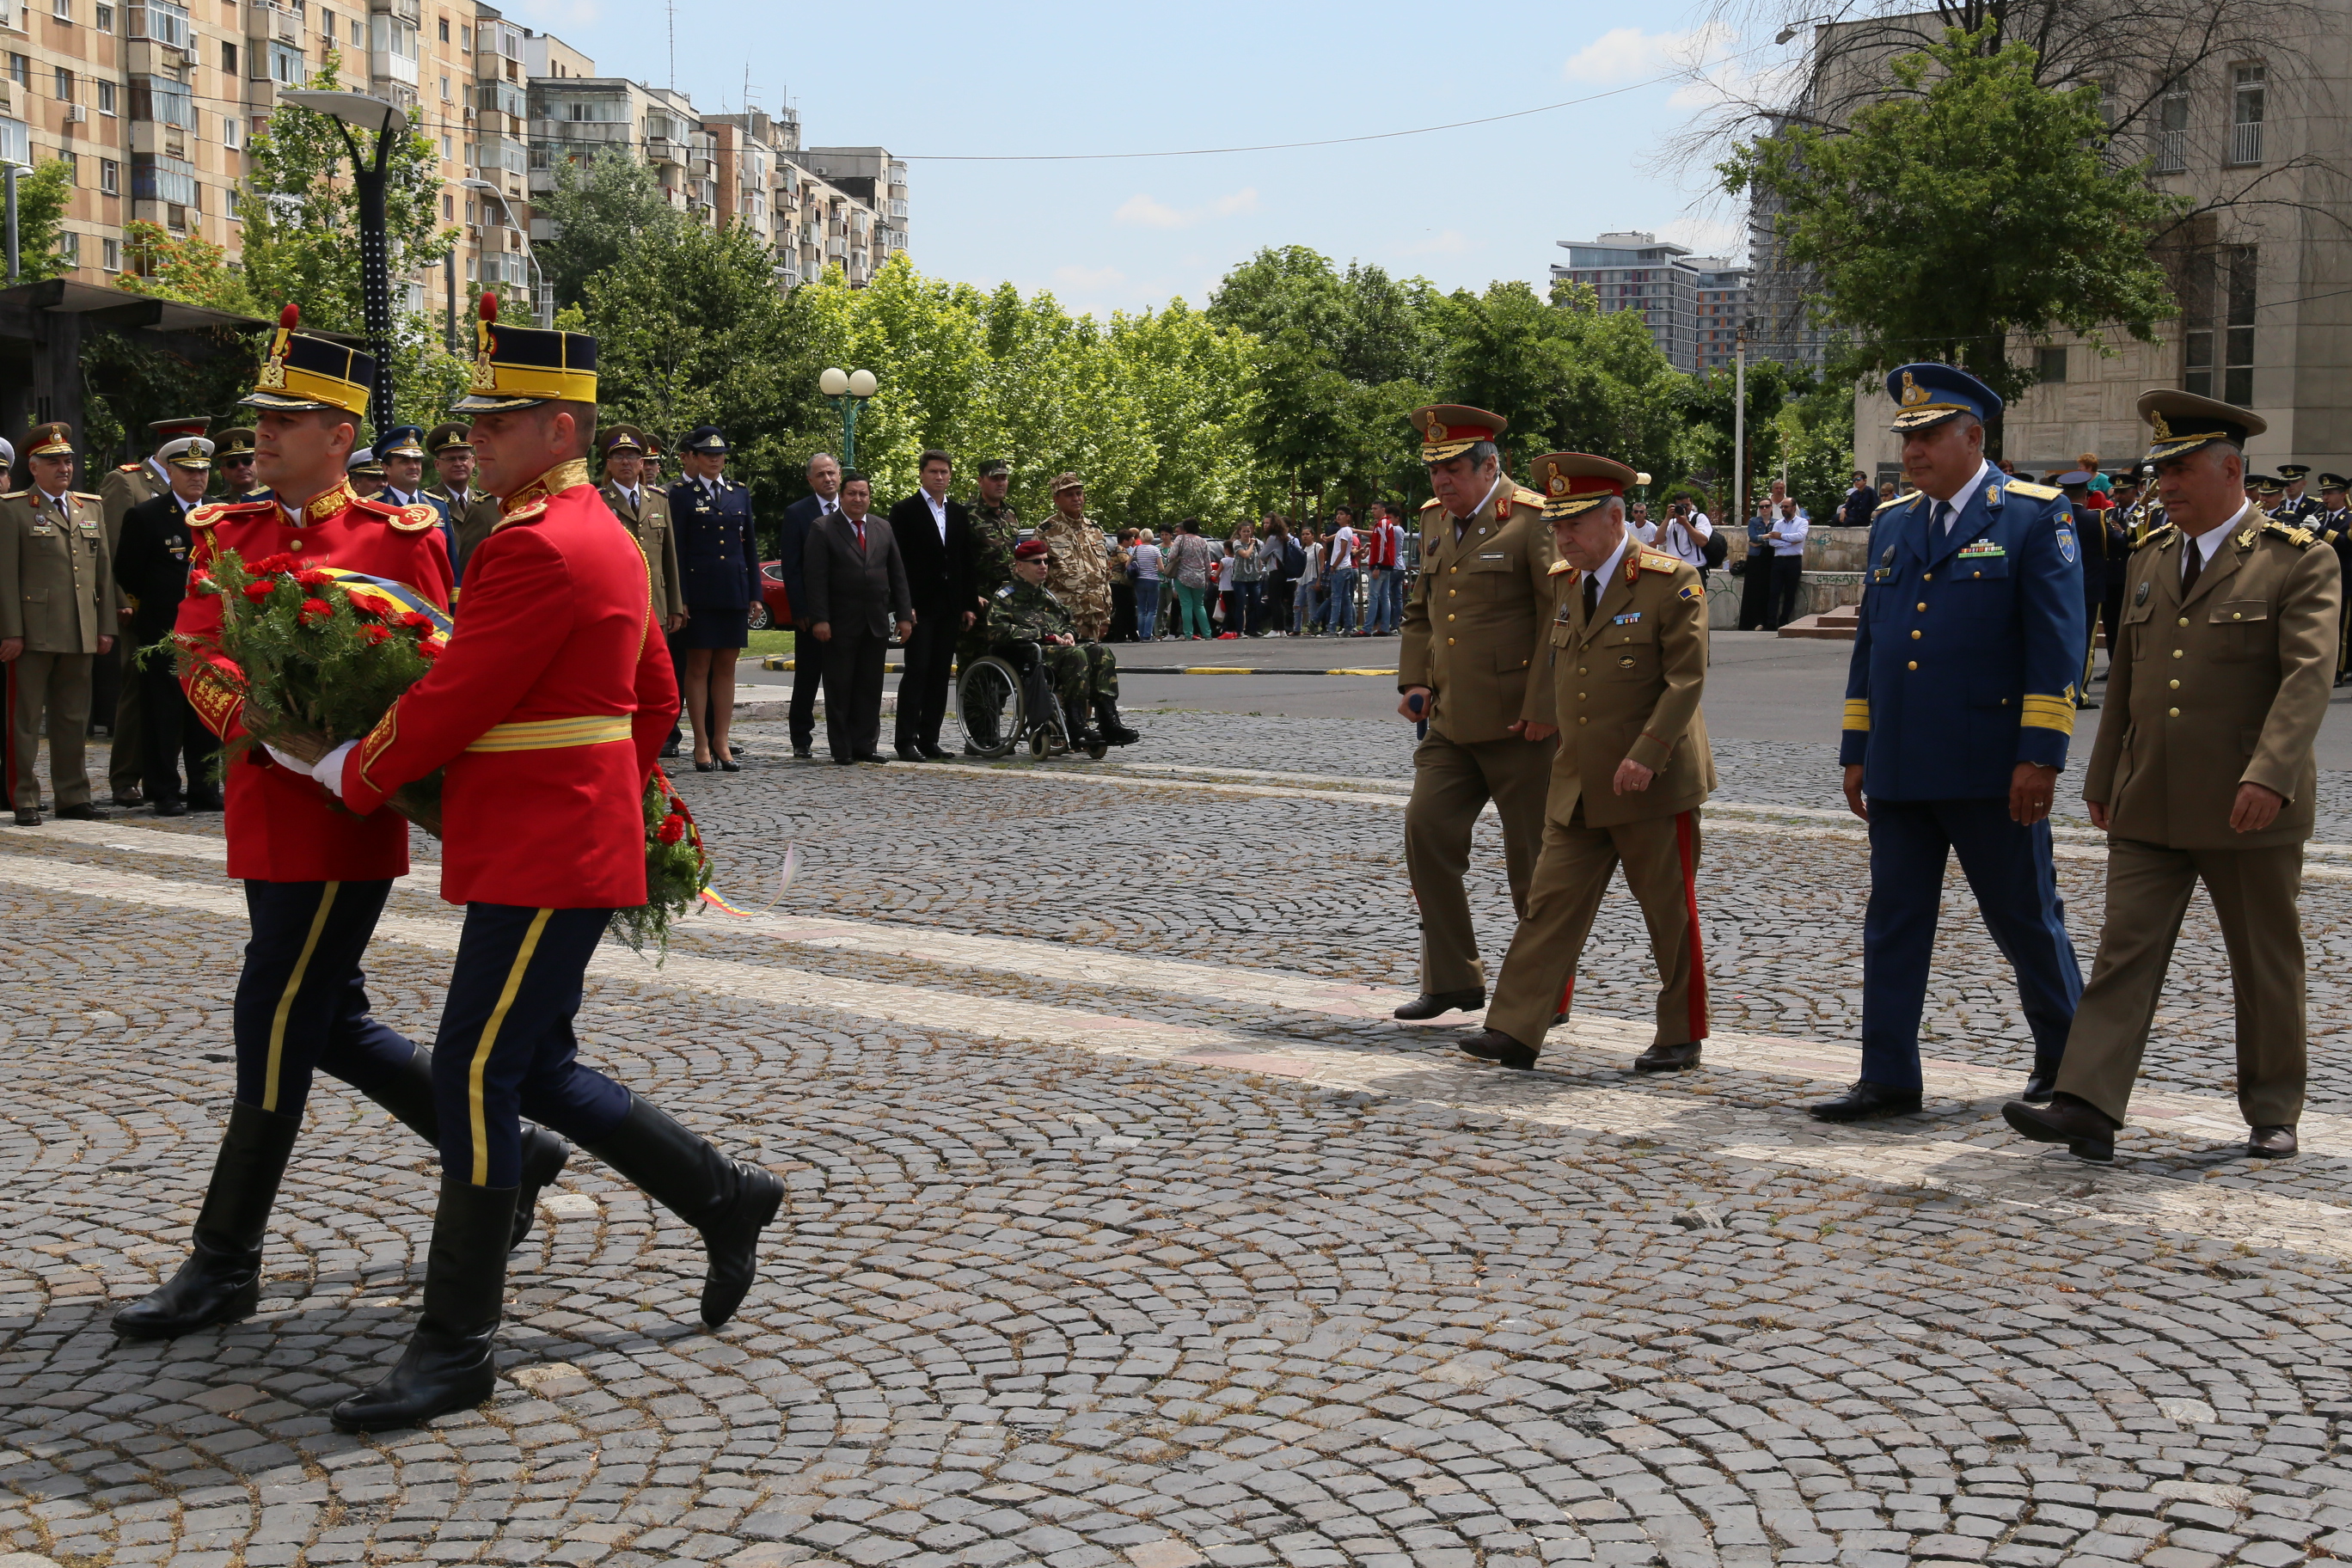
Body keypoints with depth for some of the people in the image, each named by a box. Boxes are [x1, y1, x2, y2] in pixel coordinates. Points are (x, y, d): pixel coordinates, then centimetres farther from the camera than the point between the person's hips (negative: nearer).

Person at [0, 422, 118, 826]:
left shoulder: (91, 507, 16)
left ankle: (73, 796, 18)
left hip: (81, 636, 5)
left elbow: (104, 569, 16)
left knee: (73, 718, 10)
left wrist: (107, 626, 9)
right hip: (33, 634, -5)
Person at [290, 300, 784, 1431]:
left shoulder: (539, 546, -18)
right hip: (571, 843, 11)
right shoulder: (603, 537, 15)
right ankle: (725, 1198, 26)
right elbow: (657, 695, 22)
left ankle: (457, 1346, 1)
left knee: (475, 1075, -7)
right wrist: (626, 799, 26)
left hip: (544, 861, -11)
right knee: (537, 1071, 17)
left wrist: (351, 776, -3)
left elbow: (453, 700, -18)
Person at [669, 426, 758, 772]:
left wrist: (754, 594, 7)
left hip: (734, 592, 4)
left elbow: (750, 545, 14)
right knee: (698, 667, 0)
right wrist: (678, 598, -11)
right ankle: (702, 744, 5)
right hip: (698, 592, -4)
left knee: (726, 667, 6)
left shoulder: (740, 493, 13)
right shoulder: (681, 494, 0)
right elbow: (675, 548, -4)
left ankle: (721, 742, 11)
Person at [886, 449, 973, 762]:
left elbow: (966, 562, 15)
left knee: (941, 674, 5)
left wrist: (968, 605, 9)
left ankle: (929, 739, 10)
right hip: (920, 606, -5)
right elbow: (899, 560, -6)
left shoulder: (959, 513, 15)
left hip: (950, 607, 5)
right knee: (916, 671, -8)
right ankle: (906, 742, -7)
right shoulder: (905, 511, -1)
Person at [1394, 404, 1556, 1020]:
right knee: (1426, 830, -1)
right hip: (1451, 722, 7)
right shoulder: (1436, 519, 12)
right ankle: (1451, 980, 11)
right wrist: (1414, 682, 9)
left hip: (1519, 726, -7)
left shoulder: (1533, 520, -11)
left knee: (1533, 859, 2)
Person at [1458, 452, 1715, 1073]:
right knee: (1551, 903, 2)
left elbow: (1686, 679, -15)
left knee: (1670, 913, 5)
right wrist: (1542, 709, 24)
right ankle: (1514, 1032, 3)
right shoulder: (1561, 581, 9)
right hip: (1577, 783, 6)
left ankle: (1682, 1038, 18)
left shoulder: (1672, 581, -11)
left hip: (1652, 783, -6)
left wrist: (1646, 756, -21)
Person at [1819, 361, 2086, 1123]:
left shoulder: (2035, 516, -4)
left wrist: (2040, 755, -15)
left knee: (2025, 917, 7)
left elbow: (2056, 642, -9)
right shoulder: (1891, 523, 14)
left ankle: (2065, 1056, 26)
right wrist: (1855, 750, 14)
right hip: (1899, 768, 6)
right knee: (1892, 920, 5)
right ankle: (1887, 1078, 11)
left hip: (1990, 768, -5)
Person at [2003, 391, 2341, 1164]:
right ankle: (2087, 1107, -8)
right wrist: (2102, 780, 18)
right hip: (2149, 805, 5)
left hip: (2248, 809, -5)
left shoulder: (2299, 561, -6)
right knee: (2124, 953, -3)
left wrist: (2270, 775, -30)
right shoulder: (2149, 558, 13)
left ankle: (2272, 1115, 21)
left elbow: (2308, 676, -18)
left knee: (2266, 968, 8)